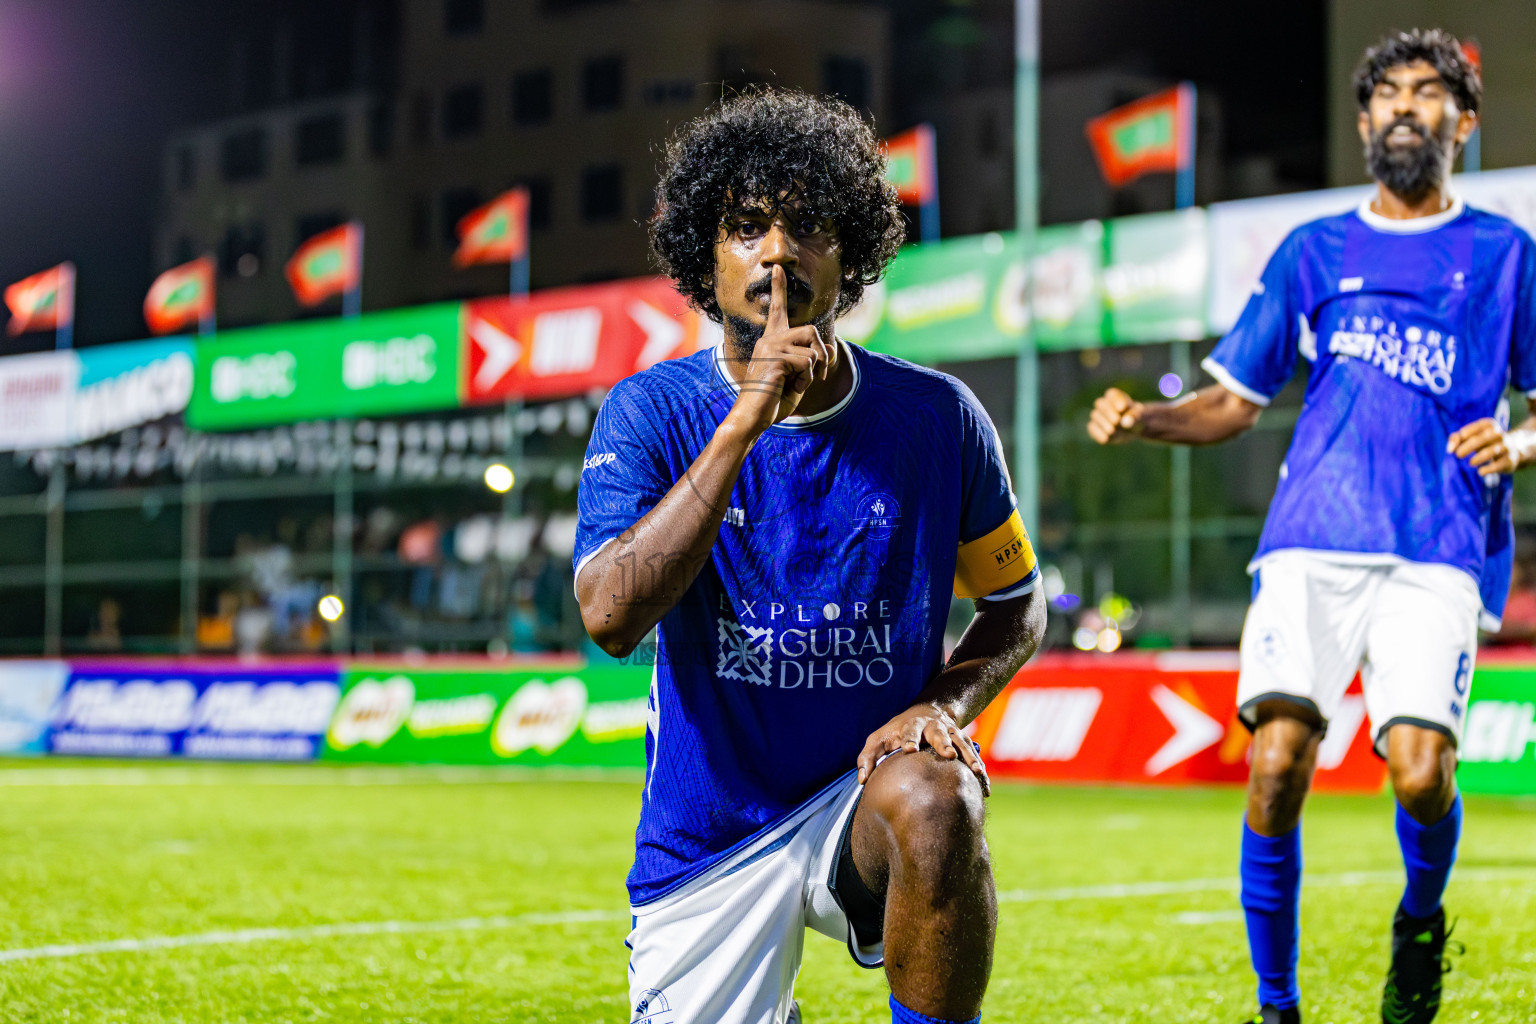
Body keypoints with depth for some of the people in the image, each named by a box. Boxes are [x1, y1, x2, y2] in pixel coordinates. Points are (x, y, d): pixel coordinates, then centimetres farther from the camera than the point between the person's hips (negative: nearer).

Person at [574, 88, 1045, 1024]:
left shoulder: (936, 418, -5)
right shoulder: (649, 413, -9)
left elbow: (1017, 605, 9)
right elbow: (612, 618, -26)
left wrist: (945, 704, -13)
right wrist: (748, 418, -30)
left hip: (868, 791, -1)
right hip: (708, 833, 1)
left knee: (931, 800, -33)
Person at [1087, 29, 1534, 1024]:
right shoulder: (1313, 252, 16)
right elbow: (1237, 400, 18)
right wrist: (1143, 418, -1)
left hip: (1439, 551, -1)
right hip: (1313, 541, 2)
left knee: (1420, 769, -18)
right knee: (1276, 764, -14)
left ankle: (1421, 920, 17)